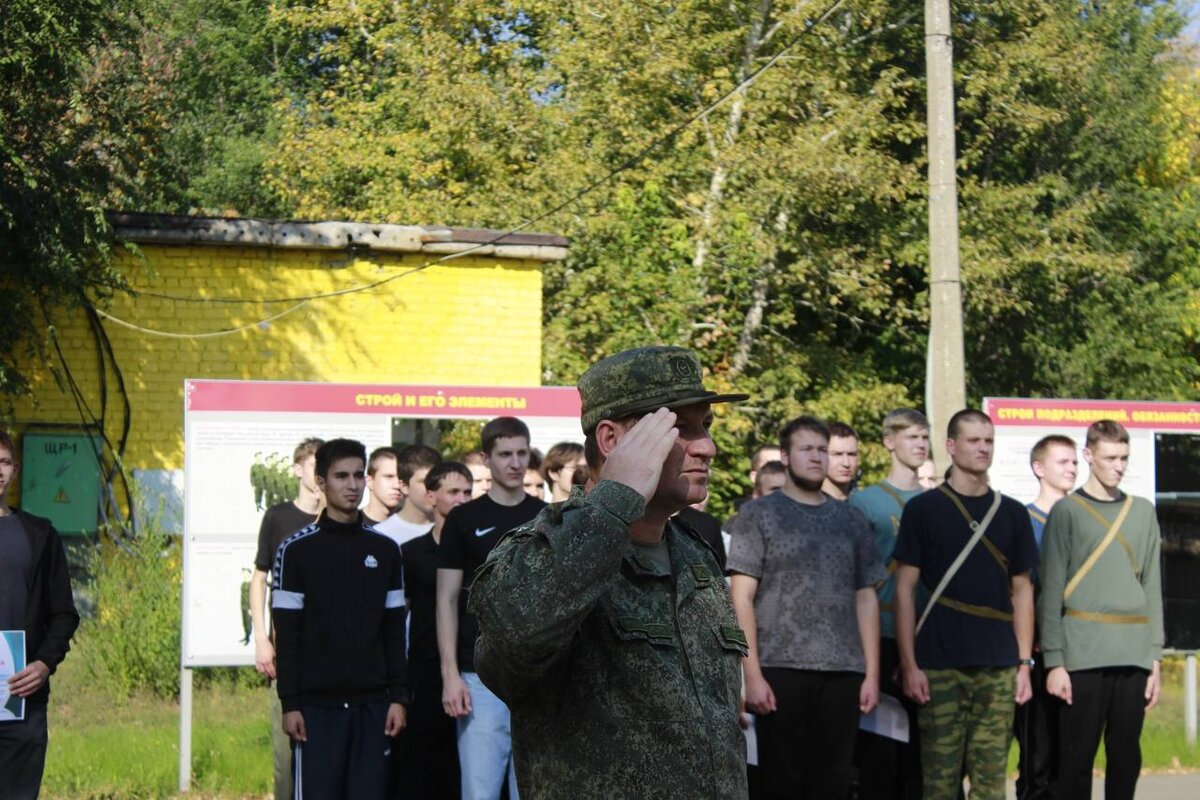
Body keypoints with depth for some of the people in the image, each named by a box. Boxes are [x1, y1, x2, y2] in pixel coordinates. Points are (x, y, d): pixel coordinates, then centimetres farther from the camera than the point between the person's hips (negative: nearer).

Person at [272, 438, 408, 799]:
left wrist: (398, 697, 3)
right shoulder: (297, 550, -1)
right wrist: (289, 704, -8)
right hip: (317, 704, -3)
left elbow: (394, 632, 10)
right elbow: (286, 636, -2)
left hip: (372, 703, 3)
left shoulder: (385, 550, 9)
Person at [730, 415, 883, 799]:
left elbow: (866, 598, 16)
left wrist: (872, 672, 7)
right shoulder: (758, 515, 4)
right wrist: (752, 674, -10)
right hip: (781, 669, -3)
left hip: (844, 671, 3)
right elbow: (741, 598, -2)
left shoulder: (851, 519, 15)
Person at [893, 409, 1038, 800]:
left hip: (999, 667, 3)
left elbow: (1022, 591, 15)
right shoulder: (923, 509, 2)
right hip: (940, 666, -3)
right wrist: (909, 664, -7)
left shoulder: (1012, 513, 12)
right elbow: (905, 589, 0)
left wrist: (1024, 663, 7)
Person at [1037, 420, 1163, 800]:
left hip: (1133, 656, 4)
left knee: (1126, 758, 5)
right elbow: (1050, 592, -1)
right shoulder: (1067, 512, 2)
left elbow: (1152, 587, 13)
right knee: (1076, 759, -4)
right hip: (1084, 655, -4)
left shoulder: (1143, 512, 13)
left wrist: (1154, 657, 7)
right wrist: (1053, 661, -8)